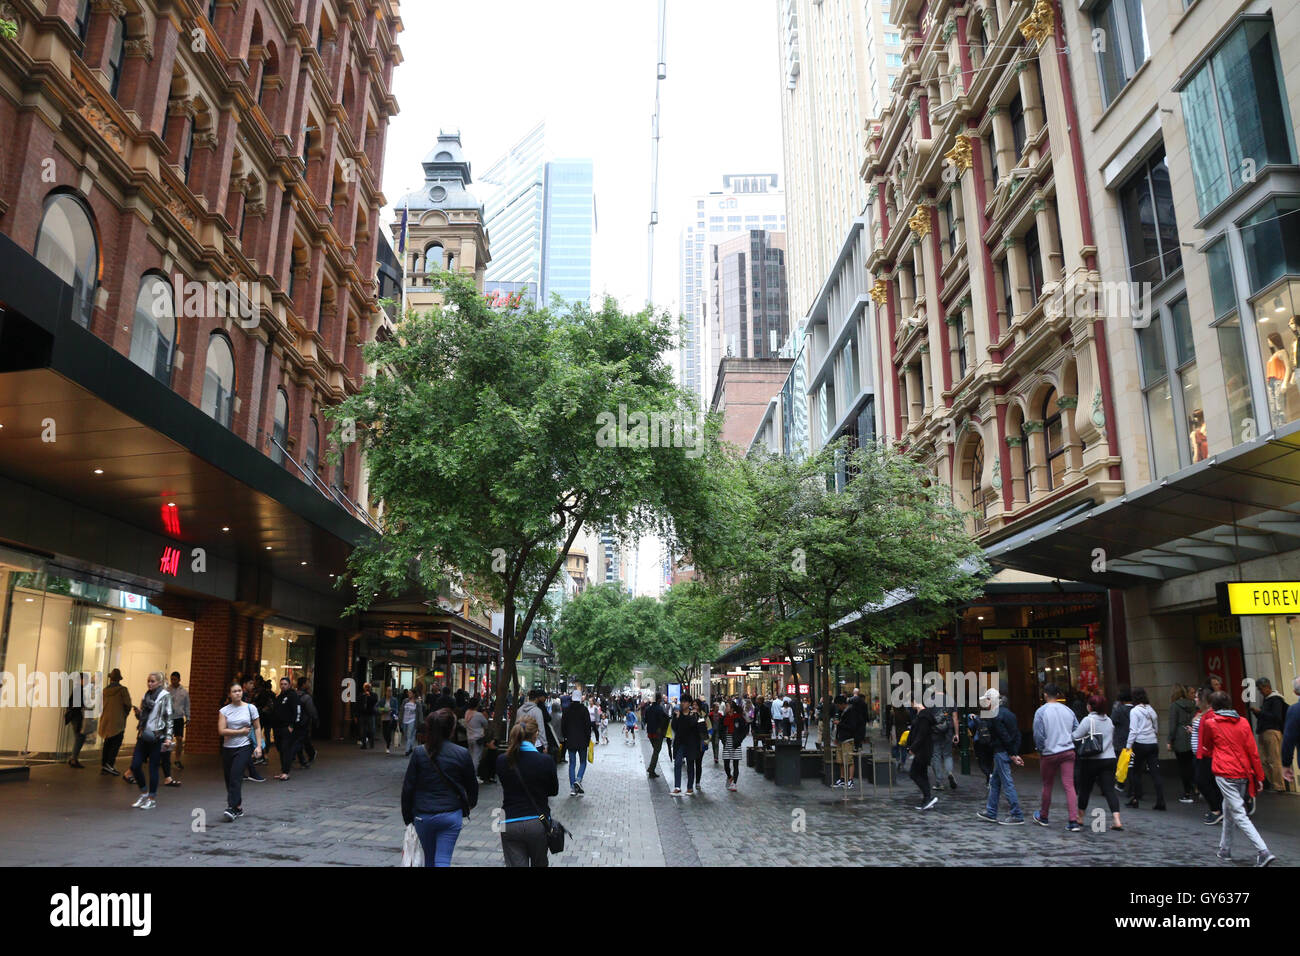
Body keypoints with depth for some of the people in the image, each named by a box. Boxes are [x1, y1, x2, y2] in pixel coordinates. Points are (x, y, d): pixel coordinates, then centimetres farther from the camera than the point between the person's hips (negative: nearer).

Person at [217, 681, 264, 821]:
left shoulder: (250, 708, 2)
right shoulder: (224, 711, 3)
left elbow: (257, 727, 6)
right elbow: (221, 731, -6)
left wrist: (258, 745, -1)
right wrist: (240, 731, -7)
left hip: (244, 747, -3)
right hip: (228, 748, 3)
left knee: (236, 776, -18)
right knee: (228, 778, 6)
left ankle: (233, 808, -21)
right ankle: (239, 808, 20)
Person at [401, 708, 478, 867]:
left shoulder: (419, 753, -6)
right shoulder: (462, 754, -8)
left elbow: (408, 787, -3)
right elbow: (472, 784, 5)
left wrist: (407, 816, 10)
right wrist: (471, 803, 27)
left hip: (423, 816, 2)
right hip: (451, 815, -2)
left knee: (429, 858, 20)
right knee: (443, 860, 0)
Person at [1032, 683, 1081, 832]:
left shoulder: (1041, 711, -8)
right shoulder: (1067, 710, 4)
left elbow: (1038, 735, -9)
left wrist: (1040, 748, 8)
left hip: (1050, 754, -3)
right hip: (1068, 751, 3)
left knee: (1047, 786, 12)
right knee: (1069, 786, 0)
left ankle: (1043, 817, 27)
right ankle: (1074, 822, -8)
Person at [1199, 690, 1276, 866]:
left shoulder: (1210, 723, -4)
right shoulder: (1243, 723, 5)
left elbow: (1207, 748, 11)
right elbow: (1253, 751, 3)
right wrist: (1259, 776, 8)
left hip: (1225, 774, -6)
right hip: (1243, 773, 6)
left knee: (1239, 814, -6)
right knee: (1228, 810, 19)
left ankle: (1263, 852, -18)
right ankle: (1225, 849, 28)